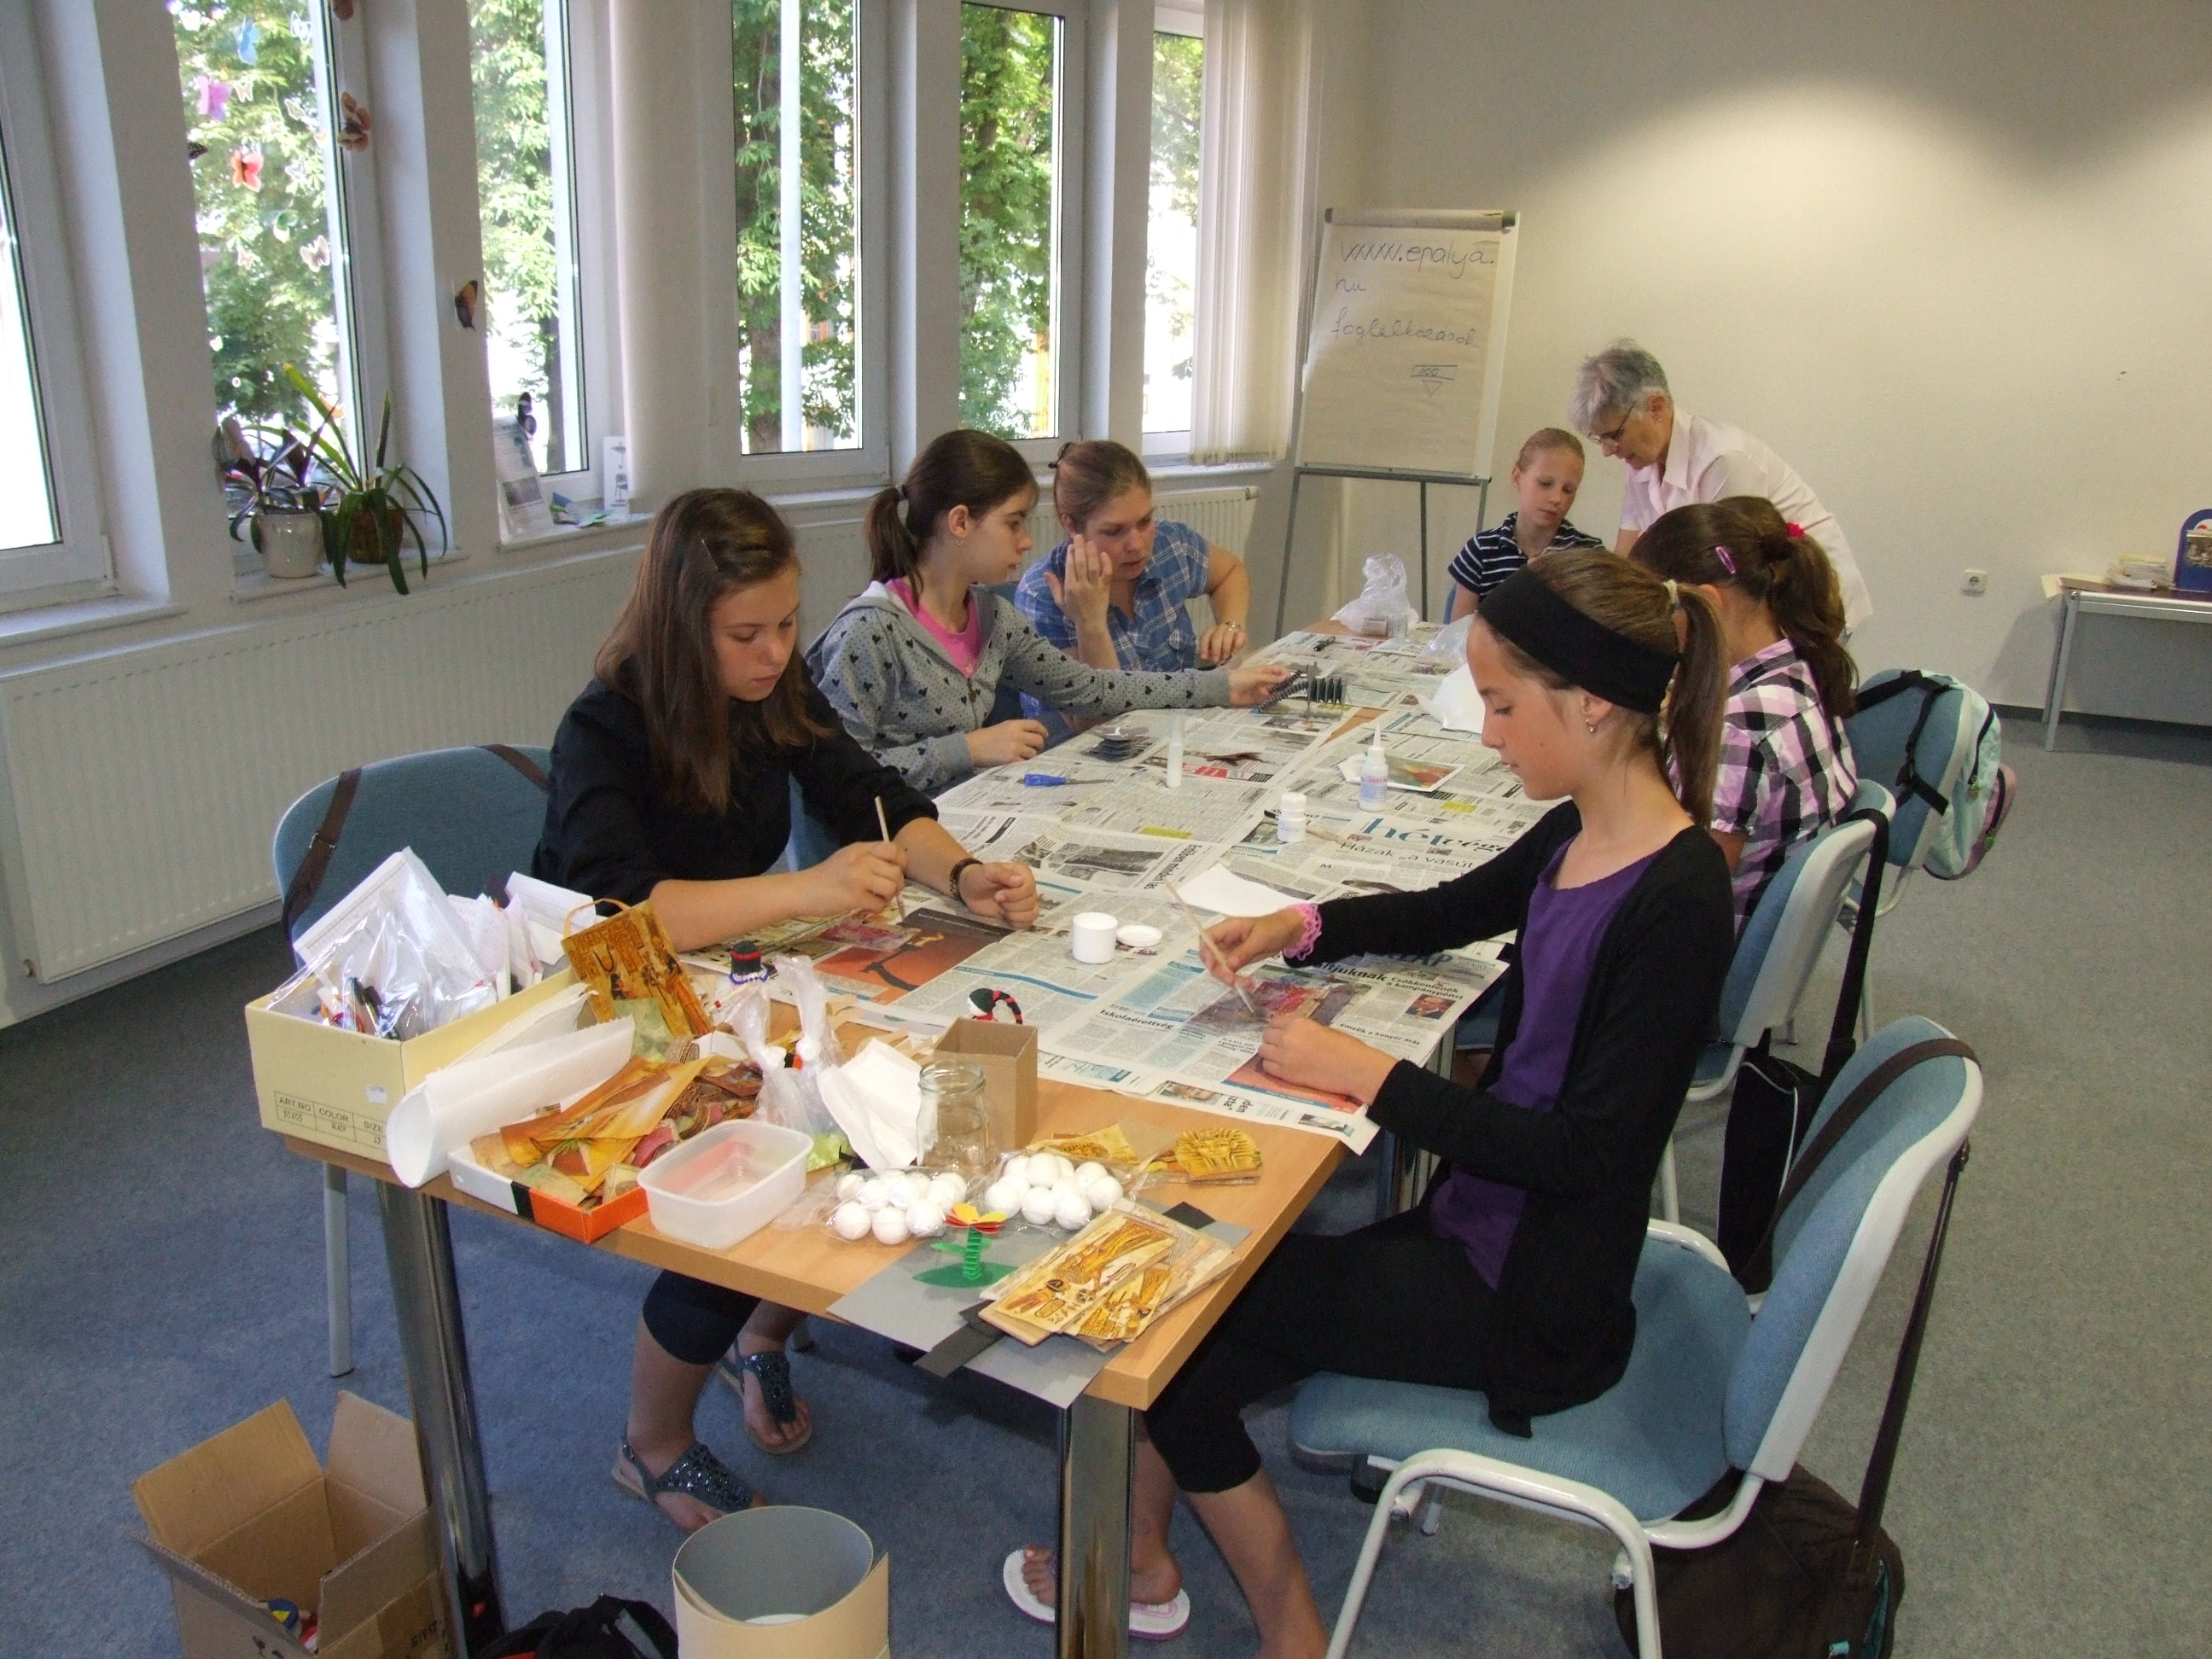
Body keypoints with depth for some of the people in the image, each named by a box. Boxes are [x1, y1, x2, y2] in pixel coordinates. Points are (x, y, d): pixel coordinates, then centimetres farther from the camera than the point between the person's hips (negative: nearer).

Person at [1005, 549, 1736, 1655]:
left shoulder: (1676, 900, -25)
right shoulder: (1576, 835, 1)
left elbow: (1585, 1150, -26)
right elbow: (1453, 910, 19)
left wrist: (1366, 1072, -23)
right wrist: (1298, 928, 3)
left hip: (1531, 1297, -8)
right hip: (1473, 1221, 8)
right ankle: (1138, 1559, 22)